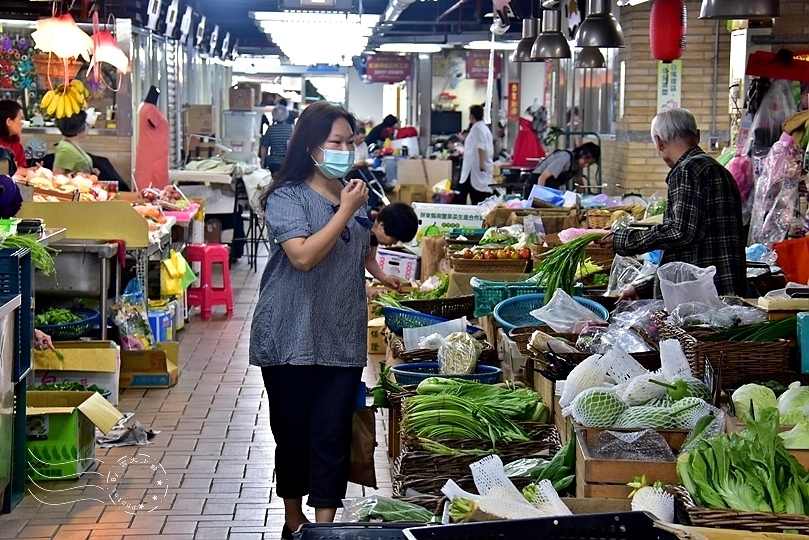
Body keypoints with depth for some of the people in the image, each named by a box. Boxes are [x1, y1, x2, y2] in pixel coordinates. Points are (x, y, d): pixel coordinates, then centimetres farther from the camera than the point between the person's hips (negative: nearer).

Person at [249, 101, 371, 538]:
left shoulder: (354, 195, 8)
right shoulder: (287, 197, -9)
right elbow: (303, 256, -23)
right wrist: (345, 211, -19)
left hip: (343, 339, 4)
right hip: (292, 338, -4)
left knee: (333, 435, -1)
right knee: (292, 433, 9)